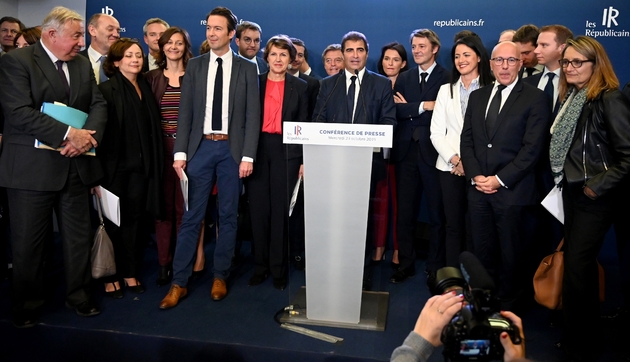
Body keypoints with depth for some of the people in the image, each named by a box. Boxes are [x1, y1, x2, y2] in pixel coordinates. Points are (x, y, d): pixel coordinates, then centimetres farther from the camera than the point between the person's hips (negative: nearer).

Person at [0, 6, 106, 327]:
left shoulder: (83, 64, 12)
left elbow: (98, 105, 6)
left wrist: (89, 136, -13)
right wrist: (69, 134, -23)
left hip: (76, 165, 5)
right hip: (32, 167, -5)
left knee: (79, 236, 11)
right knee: (28, 240, 7)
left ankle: (78, 293, 28)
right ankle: (28, 303, 25)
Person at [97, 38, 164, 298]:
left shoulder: (146, 88, 11)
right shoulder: (106, 89, -5)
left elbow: (153, 127, 9)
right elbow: (100, 128, -11)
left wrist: (155, 164, 4)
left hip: (141, 165, 4)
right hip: (115, 165, -4)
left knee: (134, 220, 10)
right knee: (113, 220, 5)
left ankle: (131, 272, 21)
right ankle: (110, 276, 18)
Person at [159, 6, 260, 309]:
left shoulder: (247, 69, 3)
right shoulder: (194, 66, 7)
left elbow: (252, 115, -1)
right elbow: (185, 112, 4)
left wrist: (248, 156, -8)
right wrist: (180, 152, -4)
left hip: (232, 149, -1)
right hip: (201, 147, 1)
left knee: (227, 216, 7)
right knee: (191, 216, 3)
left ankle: (220, 277, 22)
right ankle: (179, 282, 11)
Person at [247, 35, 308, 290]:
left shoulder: (300, 87, 6)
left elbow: (303, 125, 6)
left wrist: (304, 160, -1)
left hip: (286, 152, -1)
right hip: (258, 150, 1)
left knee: (281, 210, 2)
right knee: (259, 209, 4)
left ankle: (278, 269, 14)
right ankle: (260, 266, 18)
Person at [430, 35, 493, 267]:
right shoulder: (446, 90, 12)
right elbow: (436, 132, 5)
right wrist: (454, 158, -8)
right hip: (450, 167, 3)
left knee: (473, 227, 3)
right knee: (453, 225, 7)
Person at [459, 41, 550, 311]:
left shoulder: (535, 98, -3)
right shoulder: (477, 96, 13)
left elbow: (532, 148, -10)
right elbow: (466, 140, 10)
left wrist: (500, 179, -13)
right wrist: (475, 176, -4)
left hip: (512, 190, -4)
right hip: (478, 188, 4)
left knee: (510, 253, 7)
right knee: (482, 250, 10)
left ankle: (507, 306, 24)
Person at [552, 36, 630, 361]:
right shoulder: (571, 99, 9)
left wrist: (598, 185, -17)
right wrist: (562, 178, 7)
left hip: (594, 197, -8)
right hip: (570, 191, 8)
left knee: (576, 265, -3)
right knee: (578, 261, 16)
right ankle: (586, 330, 33)